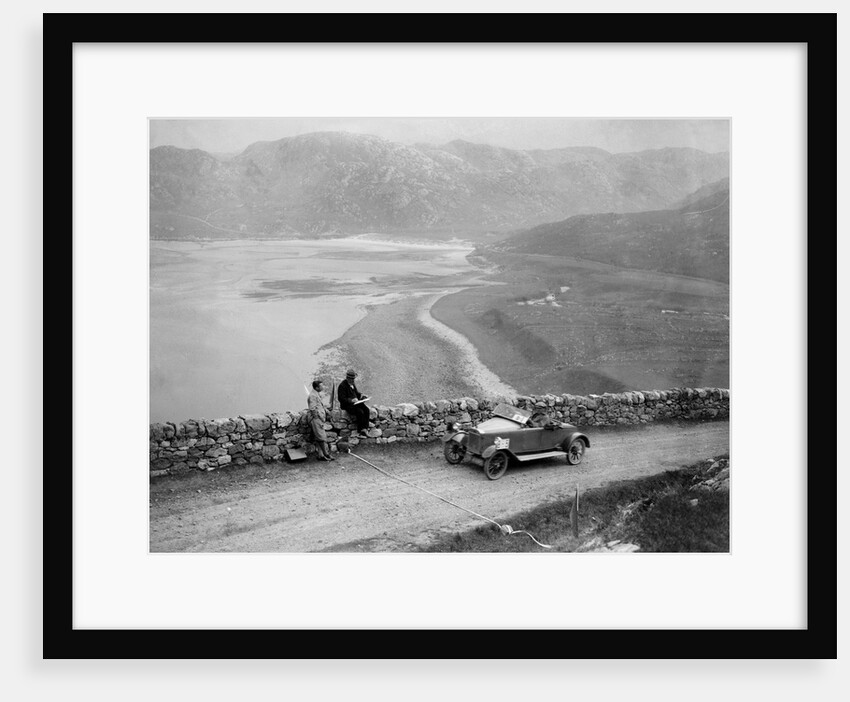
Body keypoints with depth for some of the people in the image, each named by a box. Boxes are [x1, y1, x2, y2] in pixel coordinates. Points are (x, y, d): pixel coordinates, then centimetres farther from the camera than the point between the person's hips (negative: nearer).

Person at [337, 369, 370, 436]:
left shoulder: (352, 384, 13)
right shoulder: (342, 386, -12)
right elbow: (341, 399, -17)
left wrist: (361, 395, 3)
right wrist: (351, 400, -27)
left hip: (356, 402, 8)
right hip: (347, 405, -8)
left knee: (366, 410, -17)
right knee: (360, 412, -28)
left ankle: (364, 429, -19)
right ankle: (360, 430, -15)